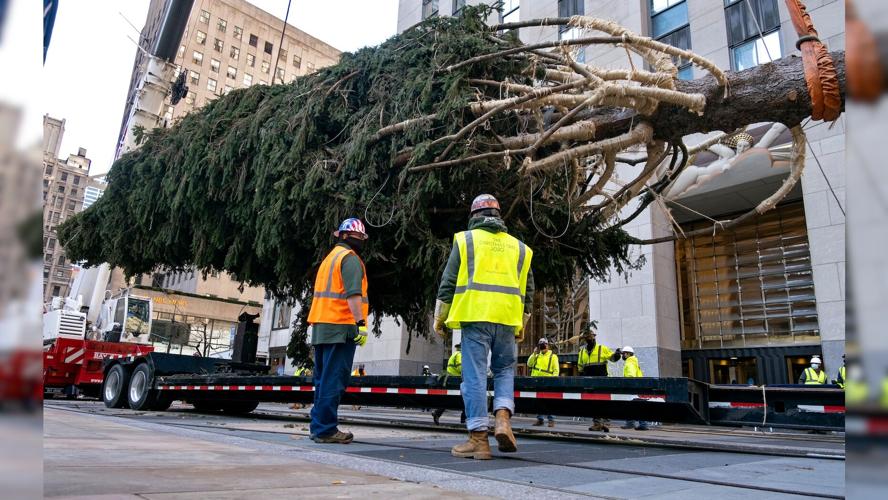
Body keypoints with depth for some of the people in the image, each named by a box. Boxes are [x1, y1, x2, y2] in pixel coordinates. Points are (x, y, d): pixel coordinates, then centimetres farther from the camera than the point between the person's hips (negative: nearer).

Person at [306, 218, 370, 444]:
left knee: (323, 379, 13)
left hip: (321, 327, 9)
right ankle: (325, 429, -5)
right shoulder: (350, 258, -5)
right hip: (340, 327, -9)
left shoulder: (329, 258, 24)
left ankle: (318, 426, 18)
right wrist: (361, 323, -22)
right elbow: (353, 294, -18)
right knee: (334, 381, -7)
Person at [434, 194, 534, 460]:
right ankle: (503, 418, -1)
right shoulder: (518, 246, 17)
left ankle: (478, 438, 2)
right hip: (507, 319, 3)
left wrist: (439, 318, 12)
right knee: (505, 370, 18)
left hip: (475, 316, -3)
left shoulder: (465, 240, 7)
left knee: (474, 376, 0)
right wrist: (522, 325, 26)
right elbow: (527, 290, 18)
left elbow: (448, 283, 3)